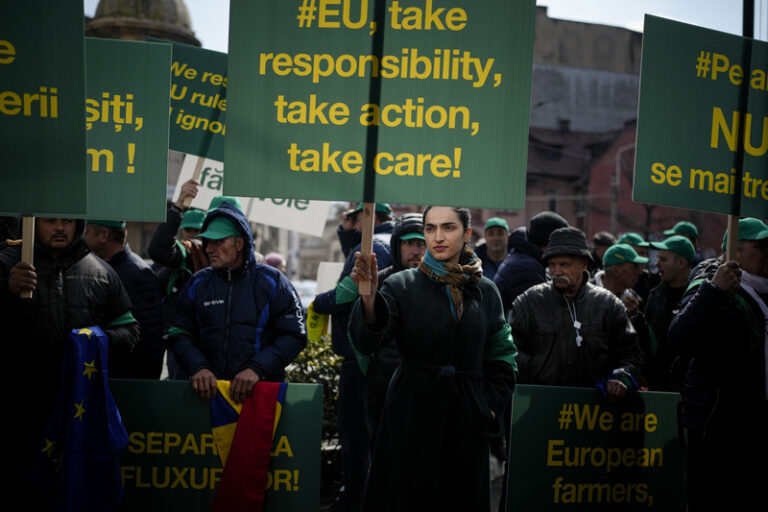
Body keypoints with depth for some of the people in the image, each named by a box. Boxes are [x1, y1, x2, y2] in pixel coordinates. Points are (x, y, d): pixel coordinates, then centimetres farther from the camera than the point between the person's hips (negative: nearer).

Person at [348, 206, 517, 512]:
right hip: (412, 417, -2)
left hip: (467, 418, 3)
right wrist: (369, 297, -37)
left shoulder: (485, 291, 7)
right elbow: (367, 342, -18)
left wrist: (491, 406, 0)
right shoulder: (403, 285, -2)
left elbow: (502, 359, 13)